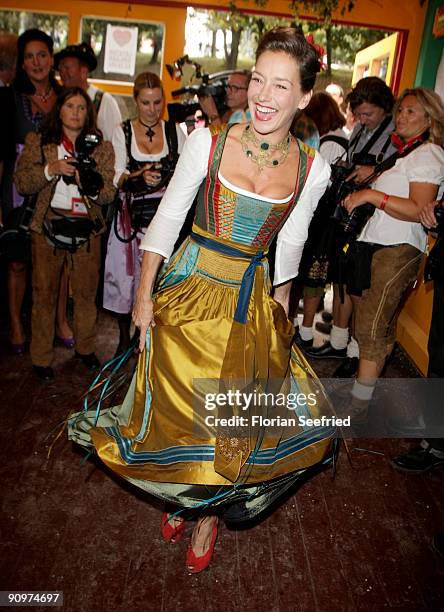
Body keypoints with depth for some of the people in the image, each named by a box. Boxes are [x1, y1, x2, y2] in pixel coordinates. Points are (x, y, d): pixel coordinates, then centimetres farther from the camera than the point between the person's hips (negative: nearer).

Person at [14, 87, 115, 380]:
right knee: (45, 292, 4)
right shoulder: (38, 142, 5)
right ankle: (41, 357, 18)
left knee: (87, 291, 9)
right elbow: (21, 183, -1)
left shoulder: (102, 147, 6)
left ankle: (86, 347, 29)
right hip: (49, 226, -1)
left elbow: (109, 194, 0)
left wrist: (92, 185, -21)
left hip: (87, 228, 1)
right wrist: (50, 169, -16)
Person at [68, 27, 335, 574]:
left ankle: (211, 510, 39)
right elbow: (167, 218, -5)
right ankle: (182, 493, 44)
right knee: (178, 408, 11)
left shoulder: (312, 169, -4)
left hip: (253, 304, 2)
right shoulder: (207, 142, -10)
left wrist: (281, 308, 12)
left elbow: (289, 244, 8)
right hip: (190, 293, -1)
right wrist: (144, 295, -5)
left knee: (239, 420, 9)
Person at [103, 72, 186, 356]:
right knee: (127, 274, 2)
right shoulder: (122, 132, 4)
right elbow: (117, 179, -5)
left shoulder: (175, 131, 6)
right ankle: (125, 335, 22)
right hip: (133, 216, 0)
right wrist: (139, 177, -24)